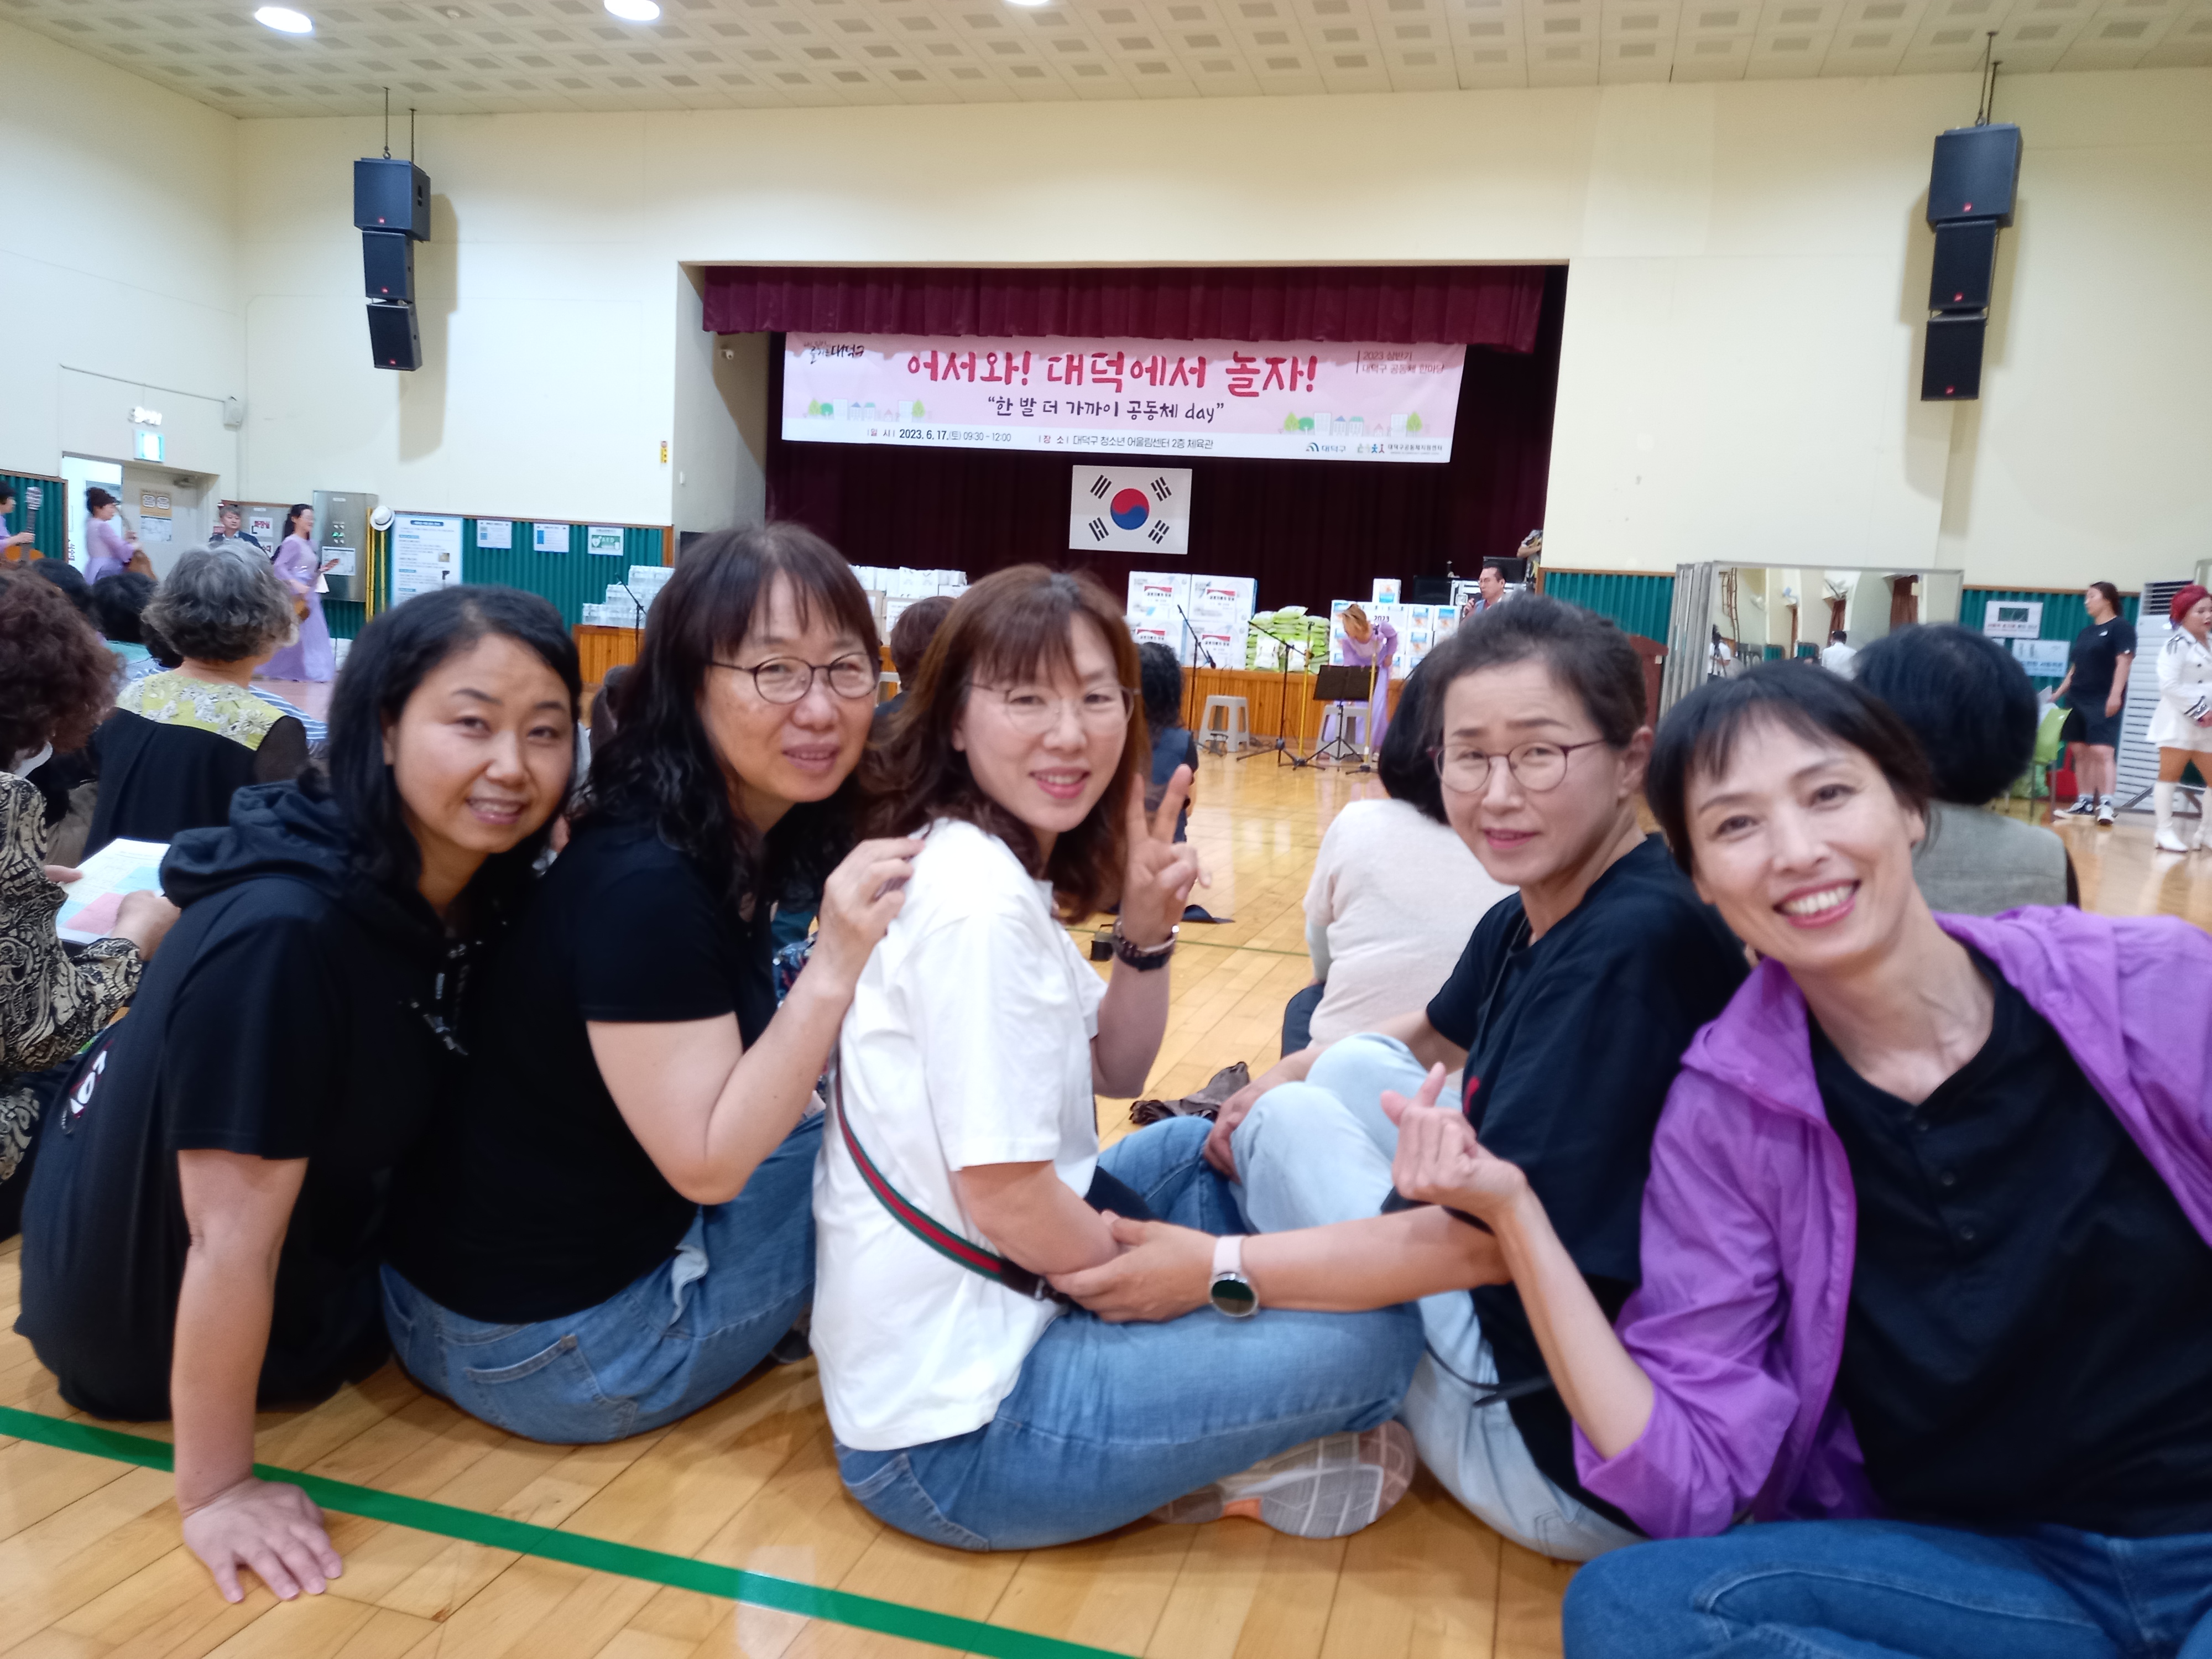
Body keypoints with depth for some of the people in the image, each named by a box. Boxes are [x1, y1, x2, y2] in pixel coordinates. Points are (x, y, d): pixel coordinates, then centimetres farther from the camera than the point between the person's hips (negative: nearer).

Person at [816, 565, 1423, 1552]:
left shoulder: (1007, 874, 7)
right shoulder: (979, 899, -22)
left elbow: (1116, 1073, 14)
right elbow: (1004, 1196, -23)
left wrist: (1145, 931, -4)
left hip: (974, 1316, 10)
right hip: (952, 1436, -10)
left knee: (1195, 1146, 25)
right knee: (1379, 1328, -13)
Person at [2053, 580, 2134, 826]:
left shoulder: (2121, 627, -3)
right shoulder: (2085, 633, 19)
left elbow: (2124, 662, -12)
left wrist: (2115, 695, -20)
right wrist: (2058, 693, 16)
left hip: (2103, 702, -8)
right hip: (2078, 701, 8)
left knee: (2102, 751, -17)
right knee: (2083, 751, 7)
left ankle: (2106, 804, -23)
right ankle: (2085, 802, 11)